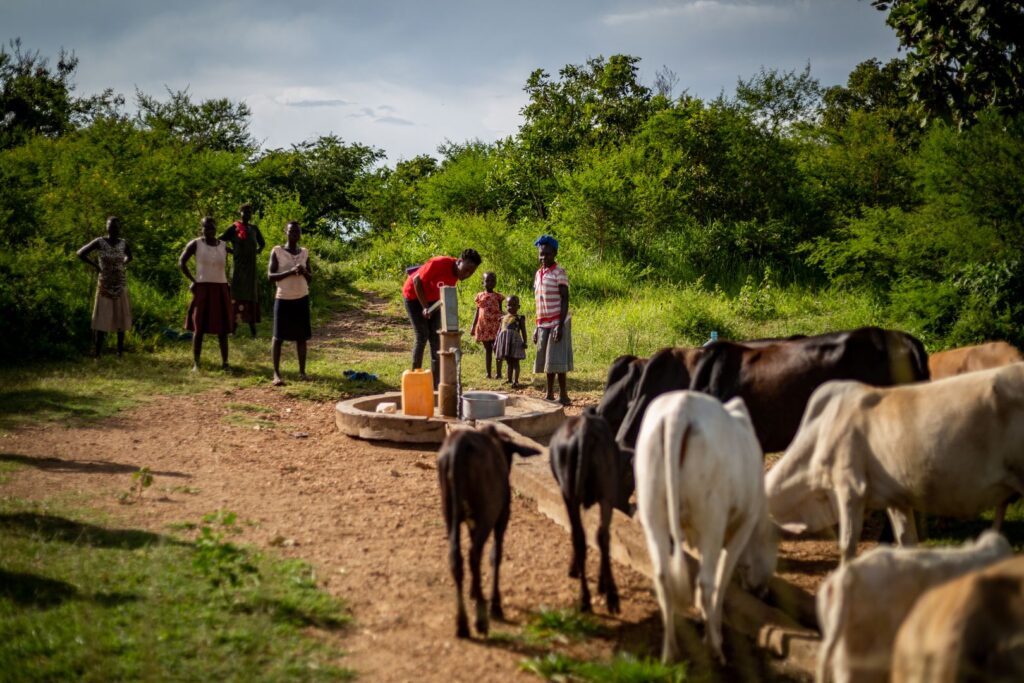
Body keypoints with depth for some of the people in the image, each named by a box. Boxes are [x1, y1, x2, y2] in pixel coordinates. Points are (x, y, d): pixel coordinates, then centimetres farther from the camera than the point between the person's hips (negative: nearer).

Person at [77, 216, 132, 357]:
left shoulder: (123, 243, -2)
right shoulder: (99, 242, -11)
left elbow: (129, 257, 20)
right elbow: (80, 253, -7)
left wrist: (122, 265, 3)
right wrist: (96, 266, -7)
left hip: (120, 286, 3)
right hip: (104, 286, -3)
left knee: (120, 318, 6)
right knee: (101, 319, -5)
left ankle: (120, 351, 14)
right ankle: (97, 354, -3)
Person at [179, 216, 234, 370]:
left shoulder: (224, 246, 9)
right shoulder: (195, 244, -2)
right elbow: (181, 262, 0)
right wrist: (193, 280, -8)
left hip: (221, 290, 3)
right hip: (202, 289, -3)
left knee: (222, 328, 3)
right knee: (199, 327, -3)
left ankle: (225, 362, 7)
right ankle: (196, 363, 0)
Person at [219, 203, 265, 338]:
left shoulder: (254, 229, 12)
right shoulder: (233, 229, -3)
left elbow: (262, 243, 27)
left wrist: (258, 251, 10)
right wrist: (231, 251, -9)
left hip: (251, 267, 5)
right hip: (238, 266, -5)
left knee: (252, 296, 7)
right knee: (237, 294, -6)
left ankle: (253, 329, 11)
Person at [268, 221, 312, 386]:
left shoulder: (304, 252, 7)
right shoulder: (277, 251, -6)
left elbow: (310, 278, 12)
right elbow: (270, 276, -10)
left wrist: (304, 272, -11)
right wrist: (290, 272, -21)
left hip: (301, 299, 4)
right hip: (283, 299, -4)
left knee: (301, 336, 5)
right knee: (278, 336, -4)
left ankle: (302, 371, 11)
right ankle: (276, 373, -3)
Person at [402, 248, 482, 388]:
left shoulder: (457, 273, -10)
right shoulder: (439, 264, -32)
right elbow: (417, 280, -25)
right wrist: (425, 307, -25)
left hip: (432, 299, 7)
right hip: (414, 295, -7)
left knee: (436, 339, 1)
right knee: (422, 336, -12)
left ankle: (436, 382, 3)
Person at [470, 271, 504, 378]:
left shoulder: (497, 296, 3)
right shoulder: (480, 296, 8)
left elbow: (500, 311, 6)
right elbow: (477, 312, 11)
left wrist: (502, 321, -7)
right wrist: (473, 326, 8)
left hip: (495, 325, -2)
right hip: (484, 326, 2)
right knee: (487, 349, 8)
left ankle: (499, 372, -3)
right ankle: (488, 373, 10)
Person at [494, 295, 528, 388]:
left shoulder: (520, 318, 1)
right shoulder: (503, 318, 15)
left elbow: (523, 331, -1)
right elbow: (500, 330, 17)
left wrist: (524, 342, -10)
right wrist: (496, 342, 14)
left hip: (515, 341, -5)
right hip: (504, 341, 5)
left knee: (515, 361, -5)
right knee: (509, 361, 14)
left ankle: (516, 381, -7)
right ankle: (509, 379, 22)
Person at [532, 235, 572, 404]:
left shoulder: (559, 273, -9)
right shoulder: (538, 274, 12)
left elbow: (565, 300, -12)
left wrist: (560, 325, -20)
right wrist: (537, 327, 13)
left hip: (557, 323, -7)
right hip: (543, 324, 7)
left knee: (556, 359, -8)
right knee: (546, 360, 8)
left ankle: (563, 395, -3)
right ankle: (549, 395, 14)